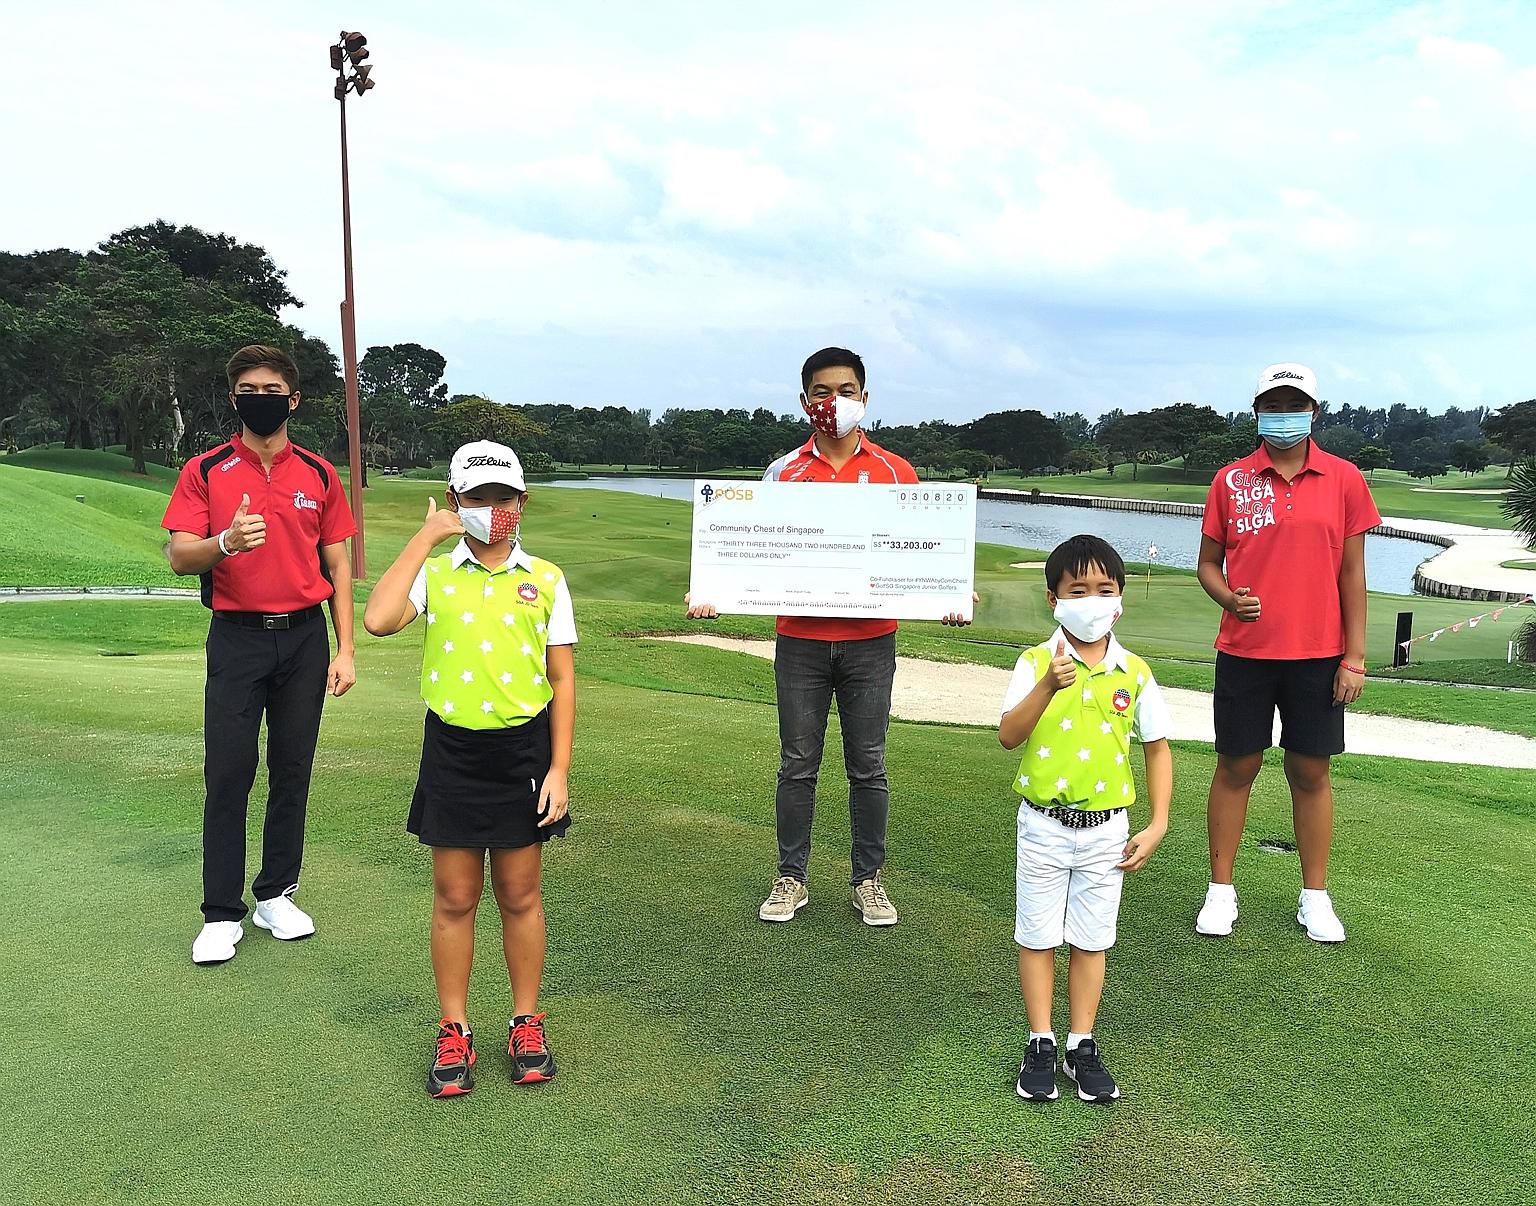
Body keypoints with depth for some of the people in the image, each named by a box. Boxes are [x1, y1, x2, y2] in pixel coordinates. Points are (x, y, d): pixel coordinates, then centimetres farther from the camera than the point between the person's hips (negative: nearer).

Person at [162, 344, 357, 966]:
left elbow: (338, 567, 9)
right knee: (228, 774, -2)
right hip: (237, 638, -2)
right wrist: (226, 541, -27)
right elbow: (179, 556, -5)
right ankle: (221, 914, 9)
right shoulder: (205, 471, 3)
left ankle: (276, 894, 21)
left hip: (305, 637, 2)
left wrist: (345, 650, 3)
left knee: (292, 771, 7)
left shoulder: (319, 474, 8)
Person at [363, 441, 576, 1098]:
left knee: (519, 896, 11)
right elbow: (378, 620, -21)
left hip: (522, 749, 0)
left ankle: (527, 1025, 27)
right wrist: (426, 536, -13)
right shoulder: (434, 573, 0)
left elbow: (561, 679, 3)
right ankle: (454, 1032, 25)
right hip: (452, 750, 0)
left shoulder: (545, 580, 2)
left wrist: (559, 769, -2)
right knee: (454, 898, 9)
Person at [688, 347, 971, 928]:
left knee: (868, 766, 9)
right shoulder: (783, 473, 5)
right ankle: (791, 878, 21)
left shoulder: (894, 472, 4)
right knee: (797, 765, 8)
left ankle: (869, 879, 23)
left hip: (870, 643, 0)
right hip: (800, 641, 0)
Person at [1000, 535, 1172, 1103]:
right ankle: (1041, 1045, 25)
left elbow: (1157, 747, 6)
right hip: (1044, 826, -1)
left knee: (1091, 939, 13)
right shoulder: (1036, 663, -10)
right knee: (1038, 936, 10)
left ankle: (1083, 1046, 27)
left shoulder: (1133, 672, -4)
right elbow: (1008, 736, -20)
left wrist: (1157, 826, 1)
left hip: (1107, 829, 1)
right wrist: (1048, 686, -34)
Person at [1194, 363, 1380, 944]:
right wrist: (1229, 598, -15)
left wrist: (1355, 656, -1)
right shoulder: (1231, 480, 2)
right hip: (1244, 652, 0)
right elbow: (1208, 562, 8)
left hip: (1318, 655, 0)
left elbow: (1352, 572, 3)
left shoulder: (1344, 480, 2)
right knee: (1236, 768, 6)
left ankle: (1315, 897, 22)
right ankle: (1220, 891, 19)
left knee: (1311, 772, 8)